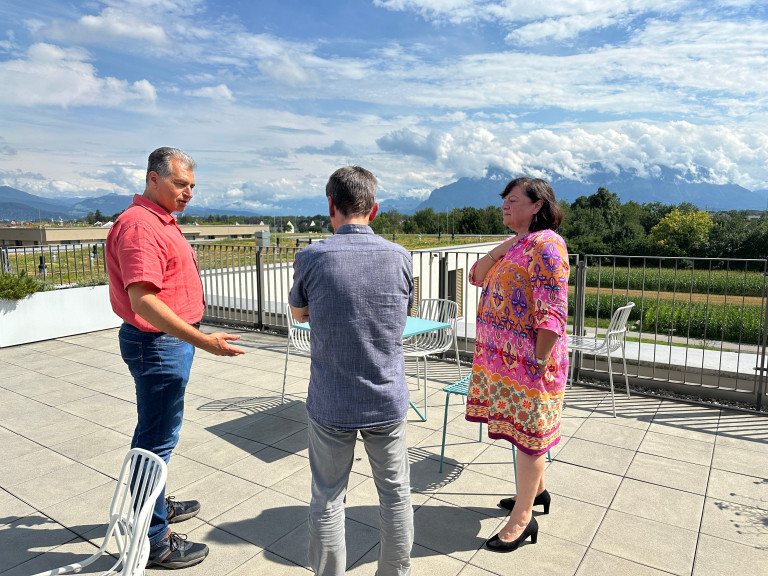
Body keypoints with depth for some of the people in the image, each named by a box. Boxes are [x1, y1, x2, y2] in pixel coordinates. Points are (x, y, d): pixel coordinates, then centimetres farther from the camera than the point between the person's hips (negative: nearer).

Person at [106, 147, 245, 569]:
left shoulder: (162, 222, 13)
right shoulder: (139, 225, -20)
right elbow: (143, 301, -30)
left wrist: (194, 338, 23)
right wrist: (202, 340, -34)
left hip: (171, 341, 11)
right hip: (157, 346, -11)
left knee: (159, 433, 22)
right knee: (156, 440, 0)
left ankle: (155, 505, 41)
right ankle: (153, 541, 15)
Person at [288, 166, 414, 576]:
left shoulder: (311, 258, -12)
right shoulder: (399, 257, -7)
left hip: (330, 404, -1)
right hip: (387, 400, 2)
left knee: (327, 500, 15)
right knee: (396, 495, 18)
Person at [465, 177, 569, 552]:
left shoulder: (545, 244, -16)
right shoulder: (516, 244, 14)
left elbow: (551, 314, -21)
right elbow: (477, 277, 9)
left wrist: (538, 363, -22)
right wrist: (501, 249, -4)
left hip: (529, 360, -9)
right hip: (503, 356, 9)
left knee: (527, 433, 3)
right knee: (523, 429, 20)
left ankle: (523, 518, 17)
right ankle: (536, 491, 40)